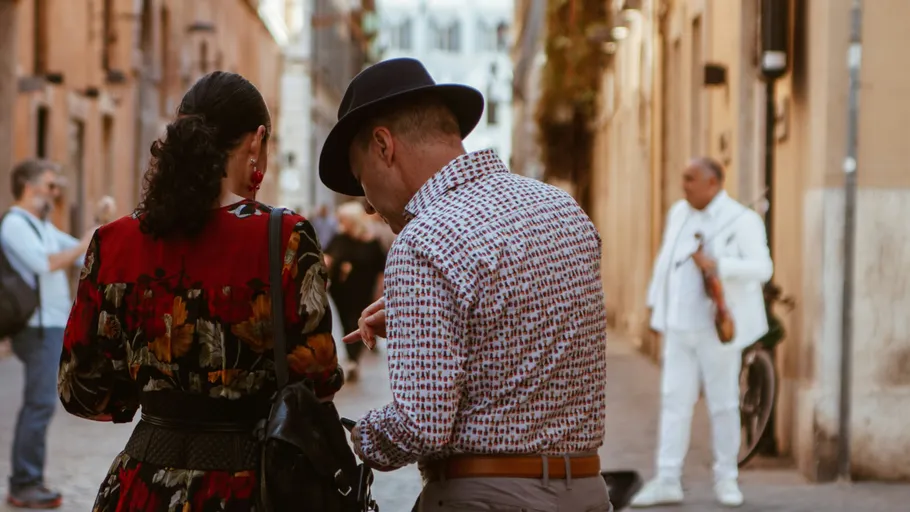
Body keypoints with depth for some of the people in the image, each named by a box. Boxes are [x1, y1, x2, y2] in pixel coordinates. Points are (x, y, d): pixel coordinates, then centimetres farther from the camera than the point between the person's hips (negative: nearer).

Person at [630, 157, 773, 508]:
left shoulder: (742, 221, -9)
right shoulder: (679, 213, 10)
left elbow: (762, 268, -18)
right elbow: (665, 260, 18)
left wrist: (716, 264, -27)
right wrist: (655, 305, 16)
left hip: (718, 328, -5)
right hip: (679, 327, 5)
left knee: (723, 403, 4)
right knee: (674, 400, 1)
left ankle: (726, 479, 16)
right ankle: (667, 482, 2)